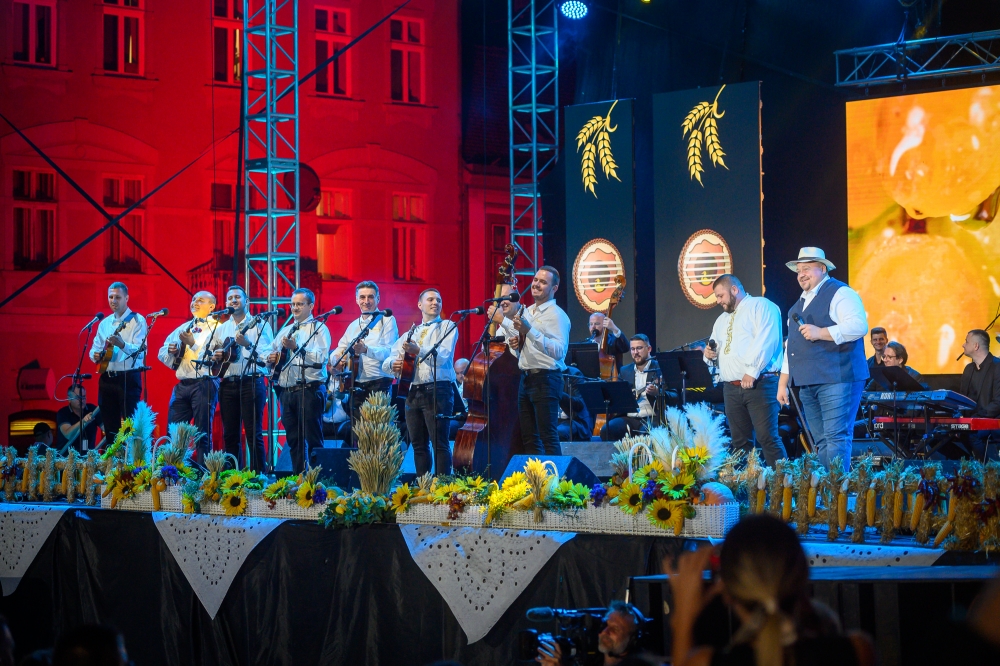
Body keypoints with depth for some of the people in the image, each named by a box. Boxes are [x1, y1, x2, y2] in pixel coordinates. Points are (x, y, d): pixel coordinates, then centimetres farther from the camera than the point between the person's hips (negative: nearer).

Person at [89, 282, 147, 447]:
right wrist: (95, 355, -5)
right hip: (107, 379, 6)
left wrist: (122, 344, -33)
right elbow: (95, 348, 19)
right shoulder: (104, 323, 15)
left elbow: (140, 351, -15)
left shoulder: (137, 320, -4)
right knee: (109, 425, 8)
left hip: (129, 379, -6)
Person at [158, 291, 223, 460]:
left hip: (204, 385, -6)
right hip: (182, 385, 6)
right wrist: (170, 351, -2)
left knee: (203, 433, -3)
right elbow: (162, 353, 20)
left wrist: (193, 344, -17)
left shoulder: (216, 328, 0)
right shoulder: (183, 328, 20)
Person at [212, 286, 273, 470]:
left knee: (254, 434, -8)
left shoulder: (258, 324, 2)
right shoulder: (221, 329, 17)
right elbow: (211, 357, 19)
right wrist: (216, 357, -4)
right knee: (230, 435, 5)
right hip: (227, 384, 5)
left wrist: (247, 344, -25)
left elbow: (266, 354, -9)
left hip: (251, 383, -5)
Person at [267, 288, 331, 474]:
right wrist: (271, 358, 2)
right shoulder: (286, 330, 20)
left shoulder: (319, 328, 0)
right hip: (287, 391, 7)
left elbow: (321, 358, -15)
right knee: (293, 439, 9)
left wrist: (296, 347, -21)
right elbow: (270, 352, 25)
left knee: (312, 438, -6)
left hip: (310, 390, -7)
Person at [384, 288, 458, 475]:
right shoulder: (411, 333, 20)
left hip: (438, 390, -5)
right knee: (418, 444, 5)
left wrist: (418, 351, -25)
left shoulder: (448, 327, 7)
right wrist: (393, 364, -12)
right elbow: (387, 361, 13)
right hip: (413, 391, 5)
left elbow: (442, 356, -10)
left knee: (440, 442, -10)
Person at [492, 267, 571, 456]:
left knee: (548, 436, -9)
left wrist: (530, 331, -24)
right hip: (526, 378, 9)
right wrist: (516, 344, 6)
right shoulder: (526, 312, 17)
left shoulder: (556, 315, -9)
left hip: (546, 380, -9)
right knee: (528, 438, 10)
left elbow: (559, 351, -22)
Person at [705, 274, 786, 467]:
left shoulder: (761, 306, -1)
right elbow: (717, 350, 30)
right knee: (740, 442, 7)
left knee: (767, 437, -13)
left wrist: (752, 371, -19)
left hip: (759, 384, -8)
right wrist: (711, 354, 6)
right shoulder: (722, 320, 24)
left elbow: (766, 341, -14)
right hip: (731, 388, 8)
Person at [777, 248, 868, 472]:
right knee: (821, 442, 8)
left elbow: (859, 326, -18)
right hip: (807, 384, 9)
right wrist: (782, 384, 24)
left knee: (836, 438, -13)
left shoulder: (840, 294, -3)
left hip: (836, 380, -8)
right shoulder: (801, 303, 23)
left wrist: (821, 332, -22)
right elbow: (792, 345, 27)